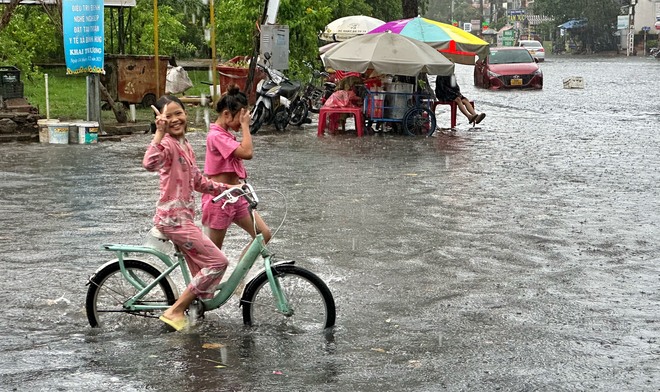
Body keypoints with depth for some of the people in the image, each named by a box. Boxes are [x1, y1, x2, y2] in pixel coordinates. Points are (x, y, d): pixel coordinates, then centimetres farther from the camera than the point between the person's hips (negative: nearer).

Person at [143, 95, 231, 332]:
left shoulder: (184, 145, 14)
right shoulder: (168, 144, -16)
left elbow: (198, 182, 23)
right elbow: (150, 163, -39)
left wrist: (228, 188, 19)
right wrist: (160, 132, -42)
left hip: (184, 217, 9)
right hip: (174, 218, -9)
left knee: (202, 272, 13)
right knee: (218, 262, -9)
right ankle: (175, 311, -4)